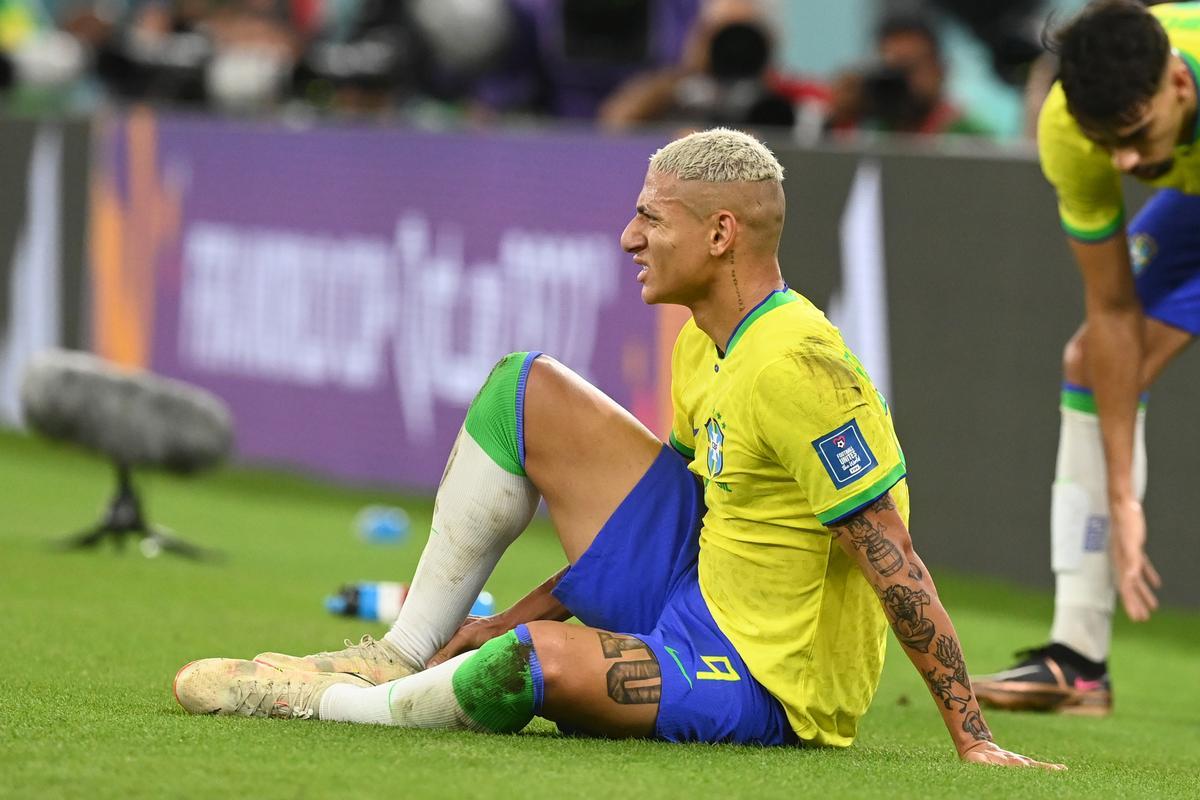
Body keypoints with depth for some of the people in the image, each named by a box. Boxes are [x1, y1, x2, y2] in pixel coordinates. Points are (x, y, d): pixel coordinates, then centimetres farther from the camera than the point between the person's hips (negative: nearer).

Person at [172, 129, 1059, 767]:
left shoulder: (798, 367, -25)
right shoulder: (702, 346, 6)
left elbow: (894, 564, -24)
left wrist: (974, 738, -24)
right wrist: (509, 617, 14)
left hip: (766, 688, -10)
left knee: (539, 661, -38)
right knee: (527, 390, 7)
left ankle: (342, 703, -6)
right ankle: (406, 652, 12)